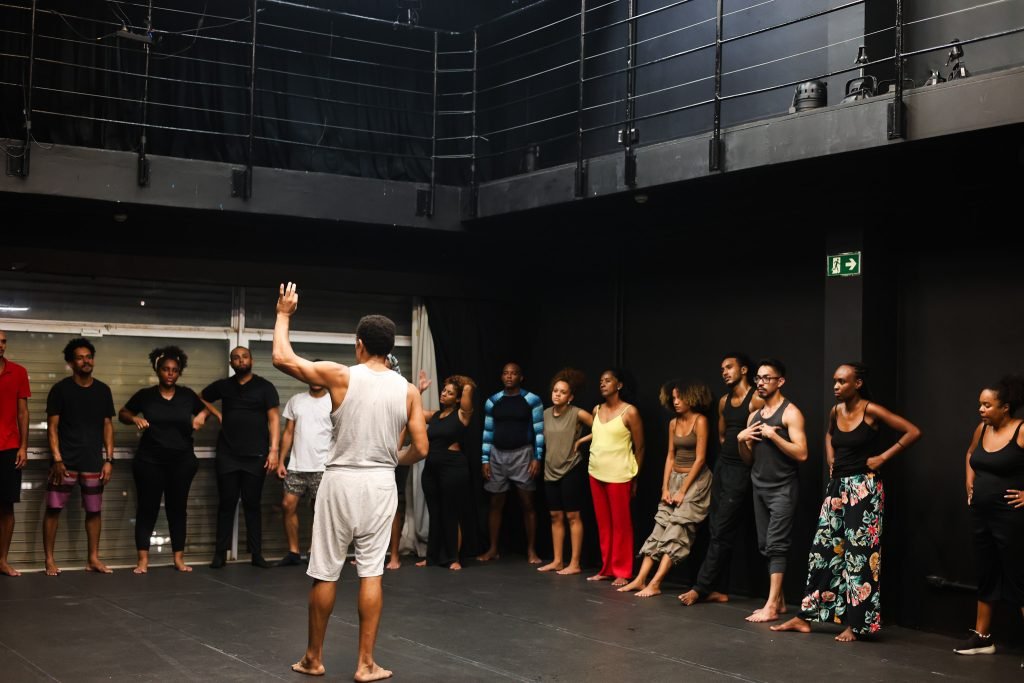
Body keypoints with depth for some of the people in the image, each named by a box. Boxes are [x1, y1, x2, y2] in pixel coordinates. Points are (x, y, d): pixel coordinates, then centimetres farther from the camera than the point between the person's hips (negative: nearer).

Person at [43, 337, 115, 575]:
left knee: (94, 510, 7)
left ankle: (93, 559, 16)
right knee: (53, 509, -3)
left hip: (94, 462, 3)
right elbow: (52, 427, -4)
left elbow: (108, 426, 10)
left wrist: (109, 460, 3)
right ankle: (49, 559, 6)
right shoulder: (60, 389, -2)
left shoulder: (103, 390, 7)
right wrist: (57, 459, -13)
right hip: (65, 461, -3)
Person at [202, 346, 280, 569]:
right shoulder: (223, 386, 9)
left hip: (256, 456, -2)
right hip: (227, 455, 2)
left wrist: (273, 450, -12)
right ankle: (220, 553, 7)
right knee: (226, 504, 3)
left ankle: (257, 554, 7)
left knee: (252, 505, 3)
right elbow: (201, 399, 26)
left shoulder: (264, 387, 1)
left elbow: (274, 419, -3)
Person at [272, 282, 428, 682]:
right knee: (371, 573, 6)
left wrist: (284, 314, 9)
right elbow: (420, 449, 0)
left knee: (325, 573, 8)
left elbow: (282, 358, -4)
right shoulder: (408, 390, -1)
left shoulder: (341, 376, -9)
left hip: (341, 481, -2)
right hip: (381, 484, 2)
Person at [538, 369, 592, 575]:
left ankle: (574, 564, 3)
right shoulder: (546, 414, 4)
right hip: (551, 471, 6)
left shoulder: (577, 414, -12)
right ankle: (557, 561, 16)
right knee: (556, 516, 9)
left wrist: (580, 441, -9)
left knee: (572, 516, -1)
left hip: (572, 470, -6)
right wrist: (539, 460, 9)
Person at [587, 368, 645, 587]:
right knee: (603, 524, 10)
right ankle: (607, 569, 16)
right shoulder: (596, 410, 10)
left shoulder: (630, 412, -7)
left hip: (618, 476, -6)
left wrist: (634, 478, -2)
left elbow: (639, 447, -3)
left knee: (621, 524, -1)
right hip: (596, 473, 6)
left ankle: (622, 572, 4)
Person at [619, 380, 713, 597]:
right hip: (674, 478, 7)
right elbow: (670, 456, 12)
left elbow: (700, 459, -14)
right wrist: (665, 488, 2)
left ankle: (655, 584, -15)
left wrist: (683, 491, -13)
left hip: (695, 481, -7)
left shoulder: (700, 421, -11)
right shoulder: (673, 423, 10)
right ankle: (640, 580, -3)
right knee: (659, 530, 0)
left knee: (676, 533, -11)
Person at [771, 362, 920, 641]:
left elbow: (913, 432, -11)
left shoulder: (871, 411, -11)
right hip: (837, 486, 7)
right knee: (823, 550, 7)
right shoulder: (835, 412, 7)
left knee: (859, 555, -2)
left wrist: (883, 457, -11)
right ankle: (805, 617, 12)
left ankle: (854, 625, 4)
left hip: (863, 488, -7)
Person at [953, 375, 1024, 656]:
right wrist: (970, 484, 16)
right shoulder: (982, 429, 6)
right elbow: (971, 455, 28)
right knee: (986, 575, 15)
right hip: (981, 514, 8)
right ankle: (982, 637, 24)